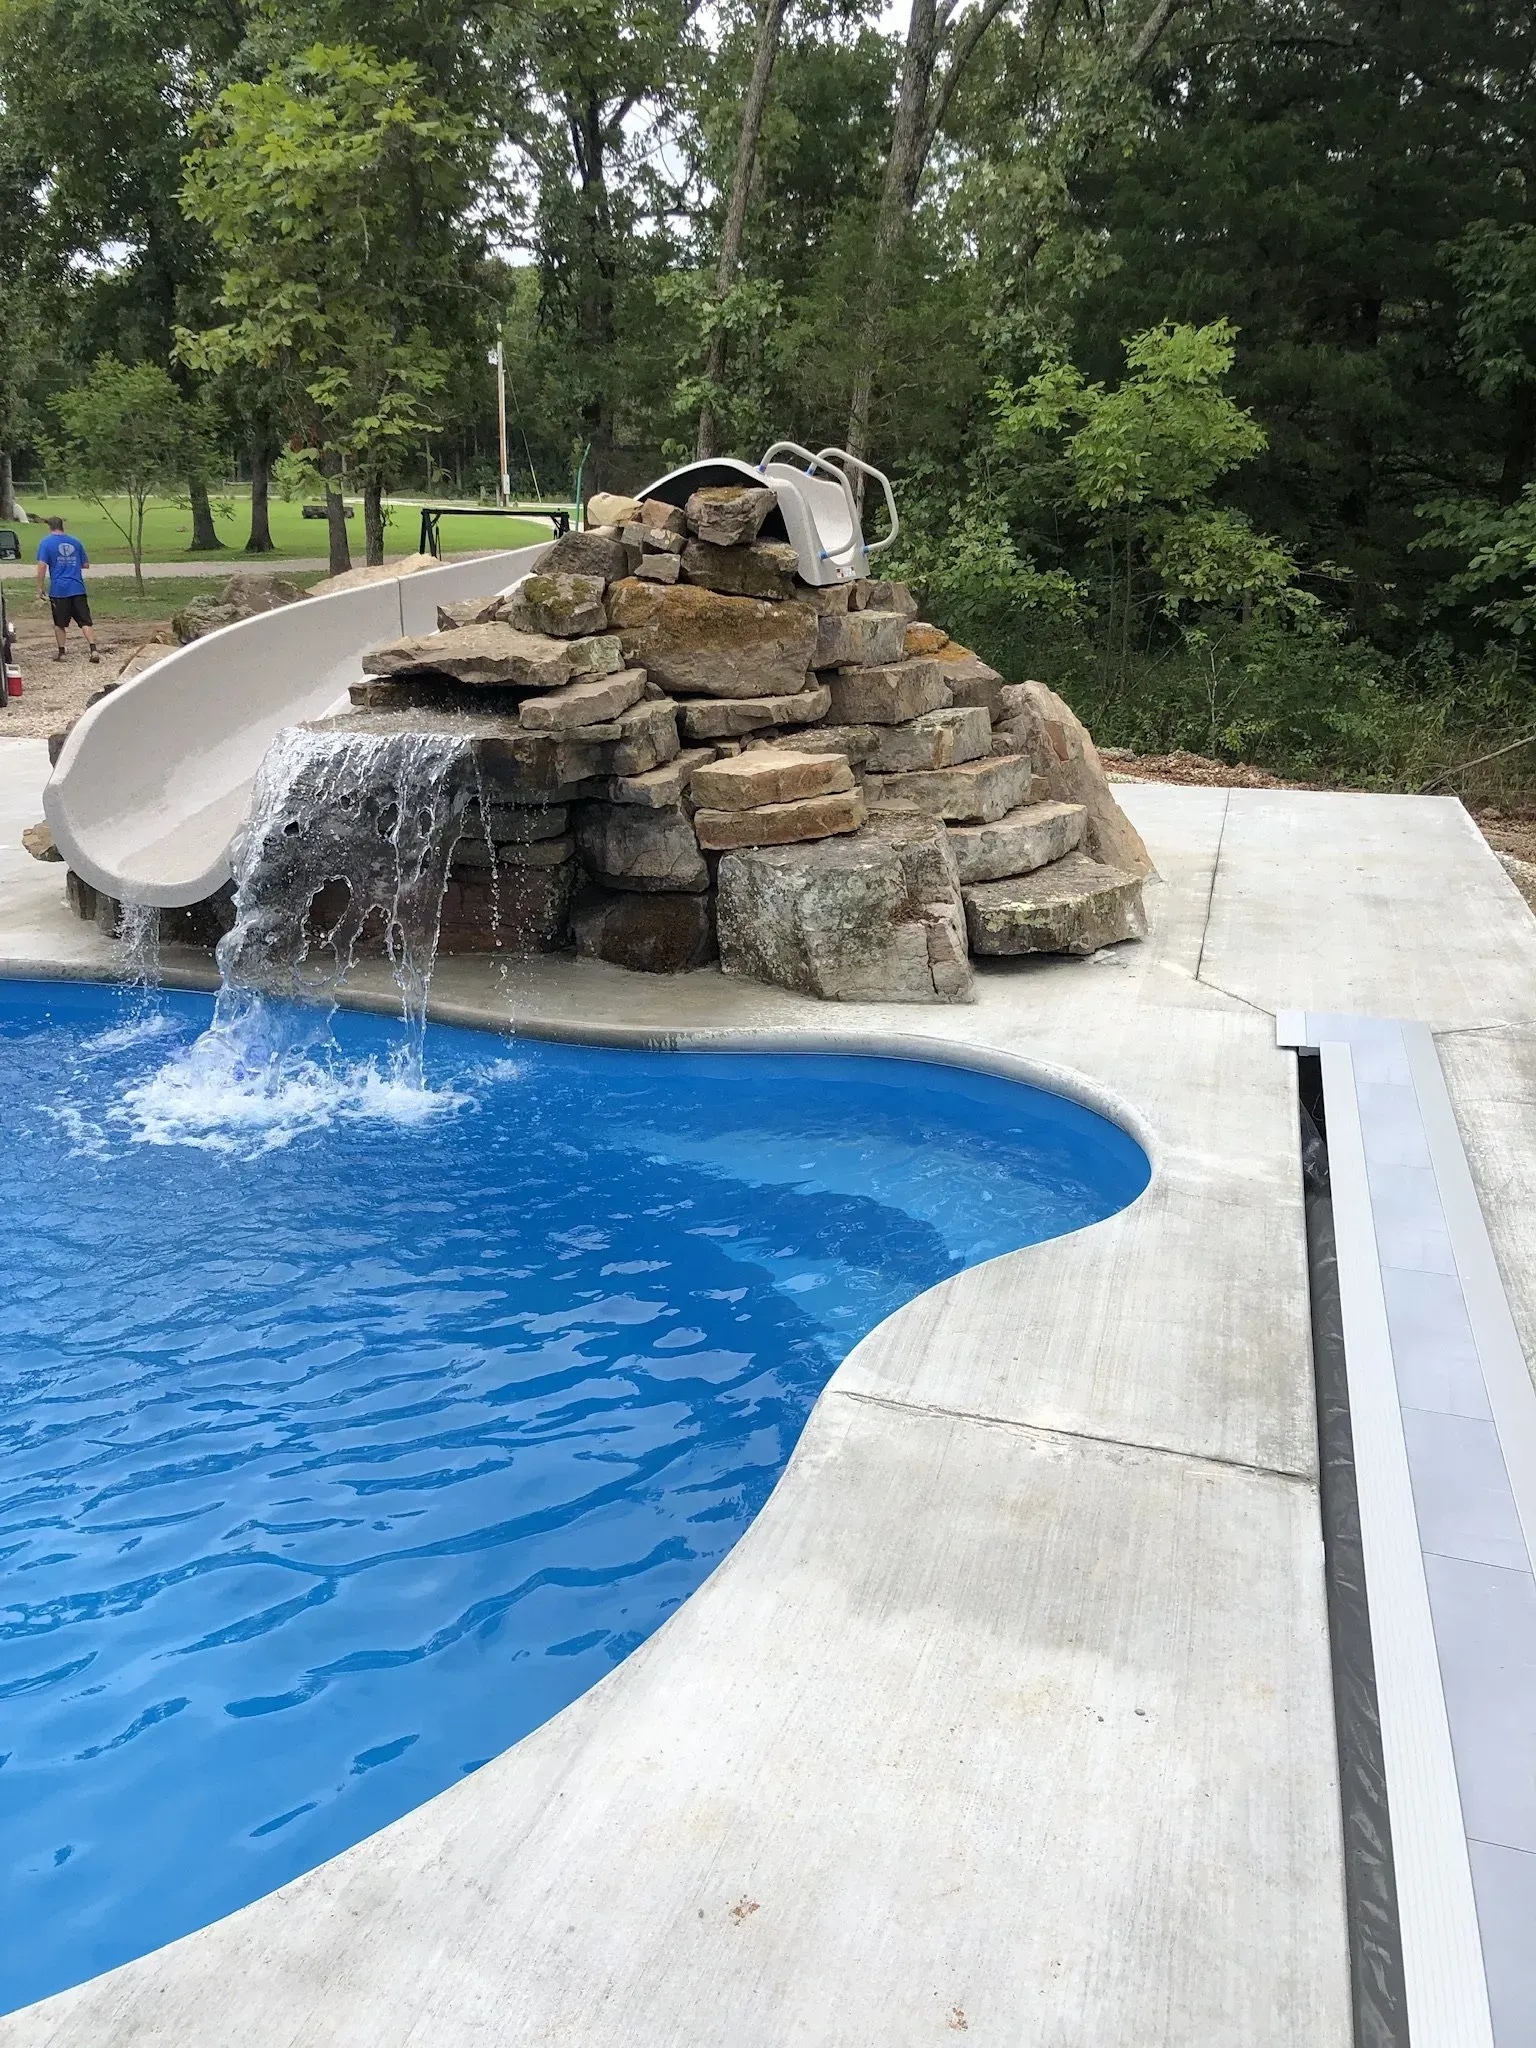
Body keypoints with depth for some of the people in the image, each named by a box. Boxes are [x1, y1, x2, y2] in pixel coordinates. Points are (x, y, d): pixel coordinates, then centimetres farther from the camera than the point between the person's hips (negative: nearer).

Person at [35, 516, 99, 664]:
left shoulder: (46, 542, -1)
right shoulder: (75, 542, 10)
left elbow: (42, 566, -9)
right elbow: (86, 565, 14)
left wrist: (40, 587, -4)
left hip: (58, 589, -2)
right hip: (78, 589, 2)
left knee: (59, 624, 10)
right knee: (85, 621, -1)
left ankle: (60, 652, 15)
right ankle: (94, 650, -14)